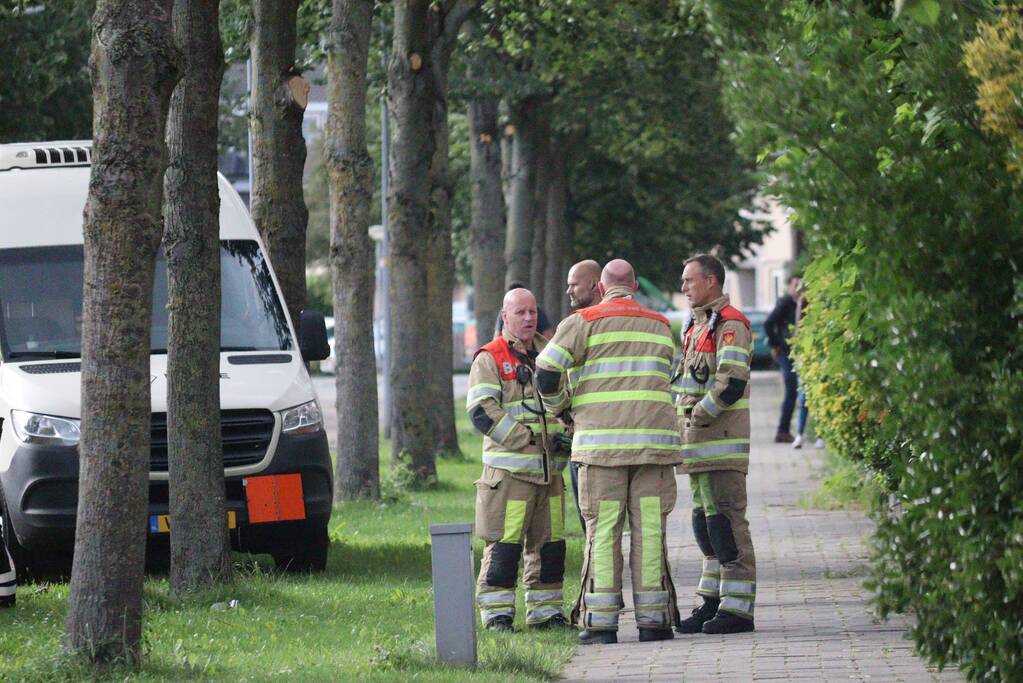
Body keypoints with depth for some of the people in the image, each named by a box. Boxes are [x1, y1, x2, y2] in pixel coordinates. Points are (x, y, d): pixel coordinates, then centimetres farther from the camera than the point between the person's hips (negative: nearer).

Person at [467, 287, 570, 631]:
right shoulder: (490, 359, -2)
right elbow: (482, 412, -13)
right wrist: (529, 438, -16)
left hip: (549, 469, 6)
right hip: (508, 469, -6)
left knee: (550, 543, 8)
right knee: (504, 543, -7)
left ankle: (545, 609, 17)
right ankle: (496, 612, -2)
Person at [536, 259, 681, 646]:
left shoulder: (584, 322, 3)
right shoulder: (661, 327, 16)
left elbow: (546, 372, -2)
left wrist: (559, 406, 17)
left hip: (602, 441, -2)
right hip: (653, 439, 2)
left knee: (603, 531, -1)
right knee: (649, 528, 3)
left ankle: (600, 621, -3)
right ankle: (652, 618, 1)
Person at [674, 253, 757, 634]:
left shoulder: (730, 324, -11)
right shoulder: (696, 327, 21)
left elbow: (731, 384, -21)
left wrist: (699, 416, -14)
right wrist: (684, 422, 13)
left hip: (723, 443, -10)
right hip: (697, 445, 10)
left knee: (726, 521, -9)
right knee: (704, 522, 13)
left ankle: (737, 607, -8)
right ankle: (712, 602, 18)